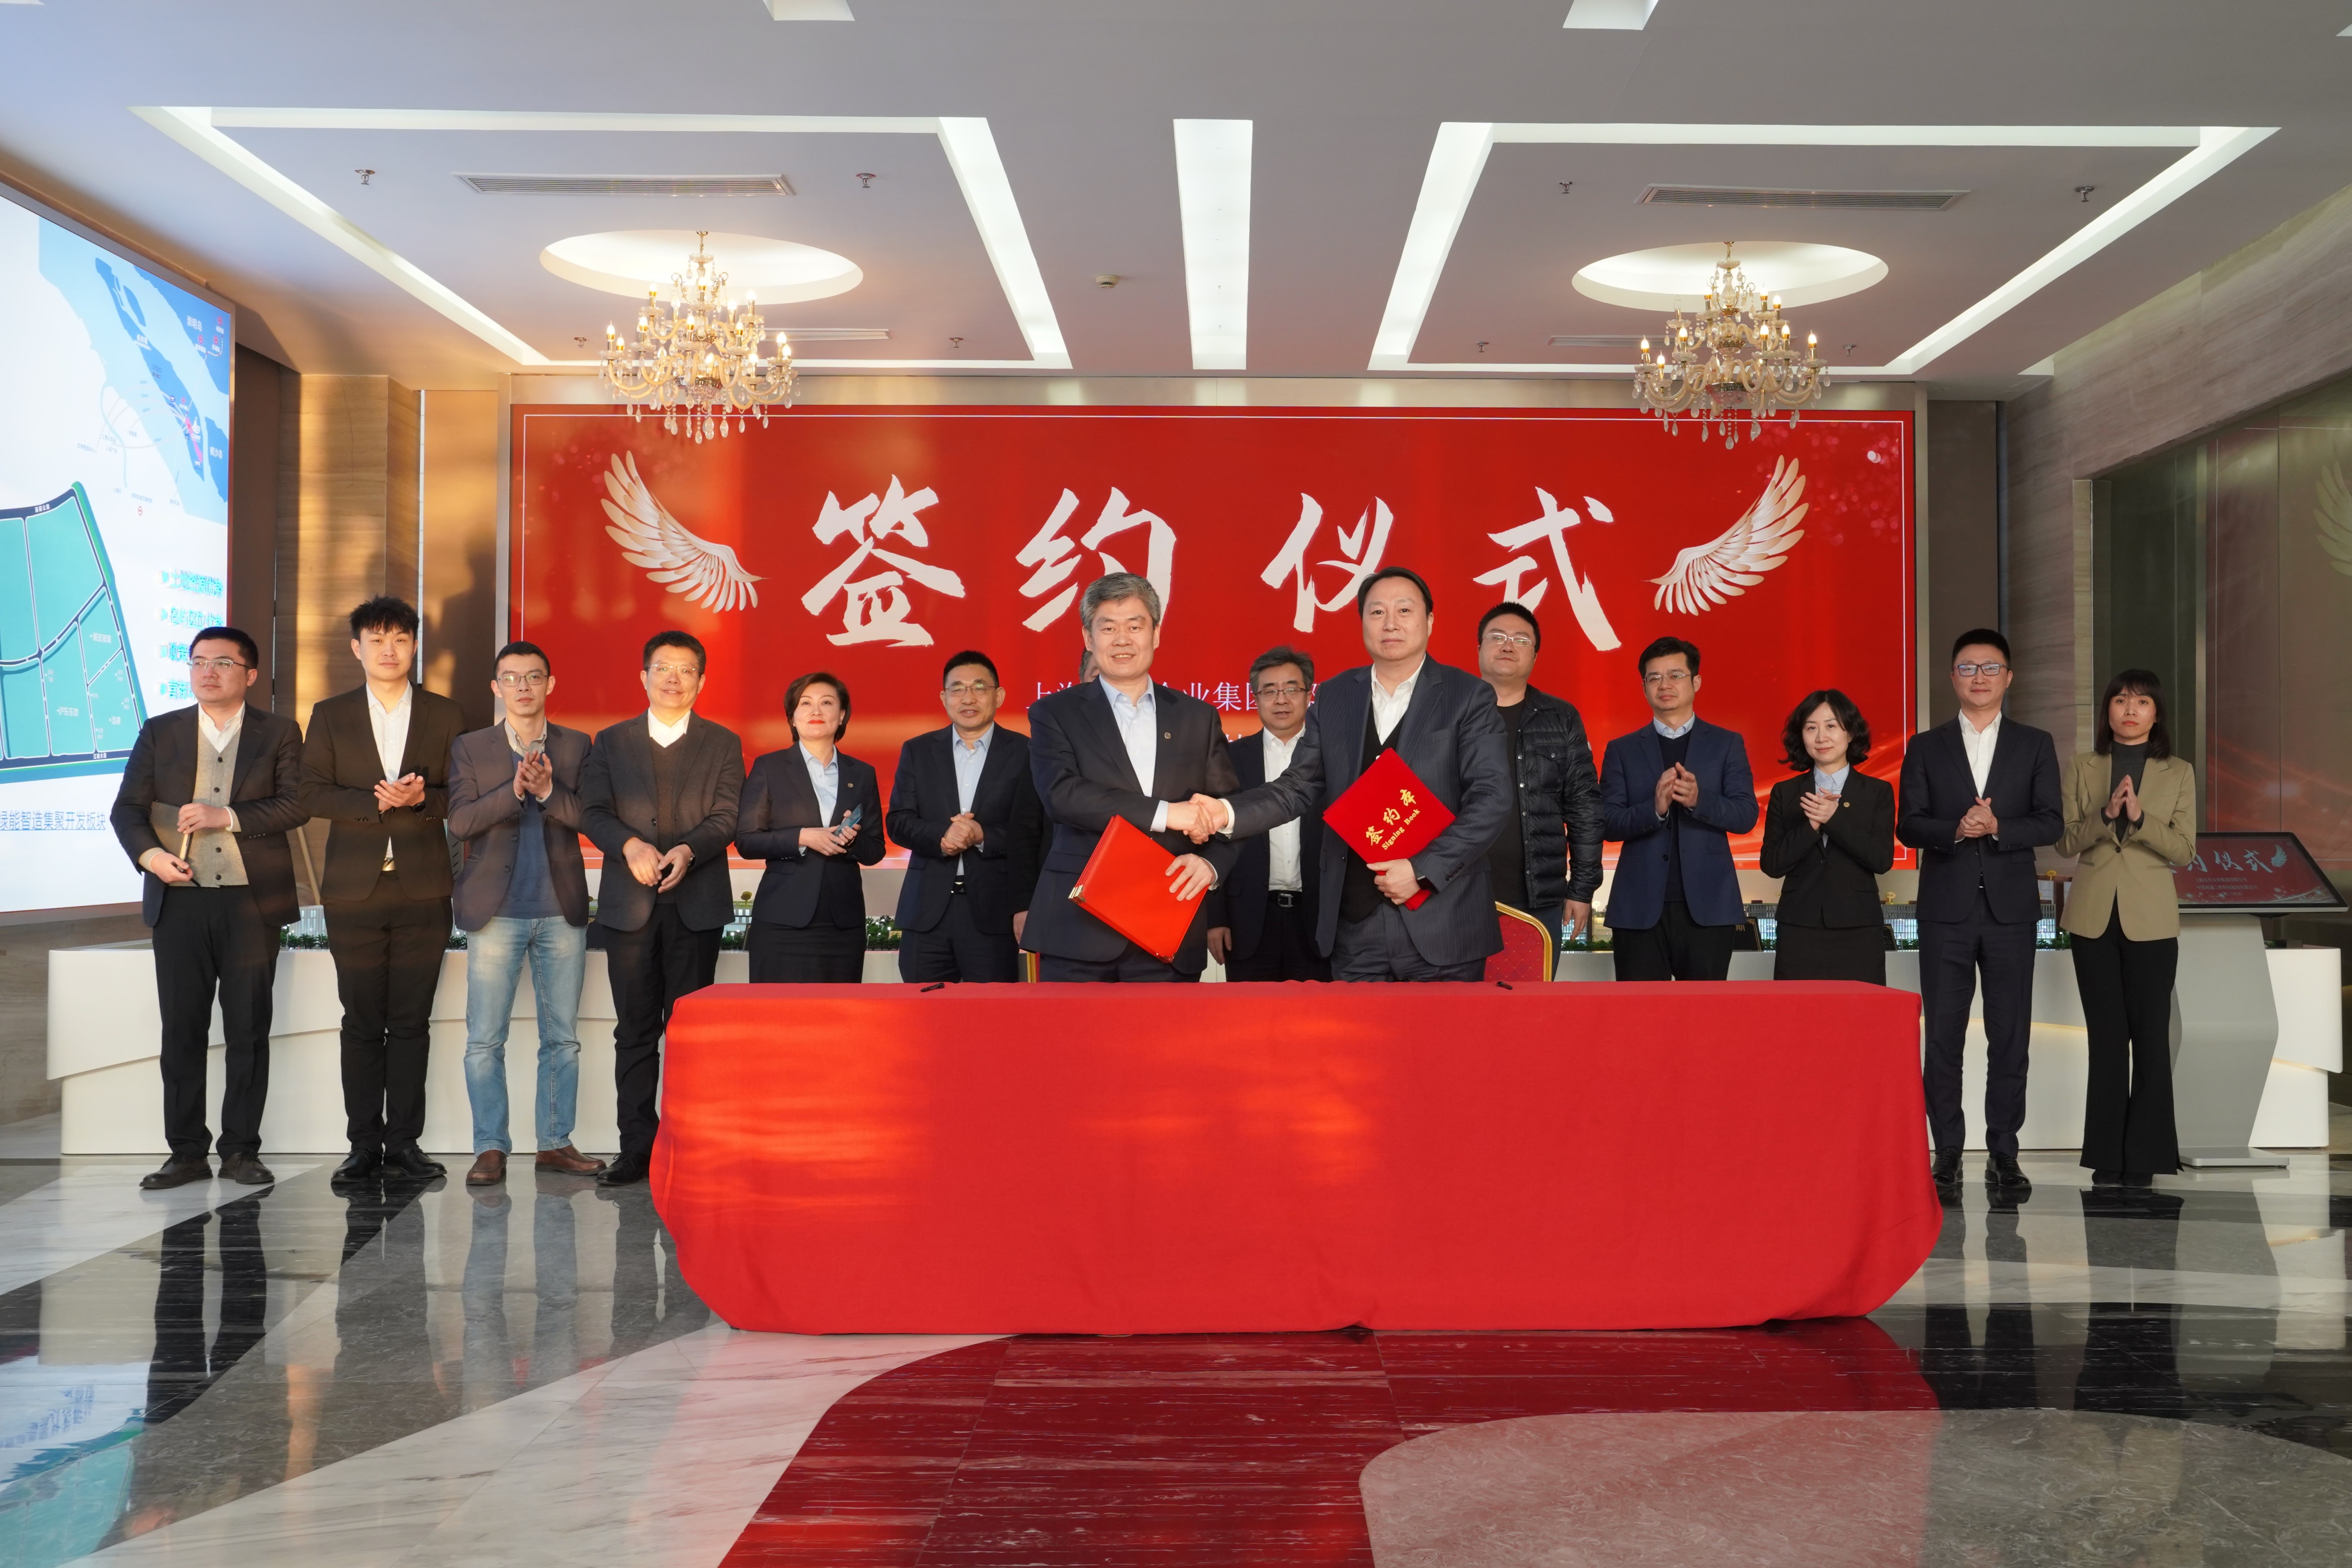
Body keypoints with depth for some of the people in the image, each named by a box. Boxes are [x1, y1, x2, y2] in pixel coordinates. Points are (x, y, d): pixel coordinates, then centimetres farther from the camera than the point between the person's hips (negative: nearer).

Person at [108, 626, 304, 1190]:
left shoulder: (278, 734, 6)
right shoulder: (159, 733, 11)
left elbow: (295, 805, -5)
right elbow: (127, 808, 6)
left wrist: (228, 816, -17)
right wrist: (148, 853, -13)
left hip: (252, 903, -1)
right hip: (180, 901, 2)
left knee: (248, 1031, 2)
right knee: (182, 1030, 3)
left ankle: (241, 1151, 10)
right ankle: (187, 1152, 11)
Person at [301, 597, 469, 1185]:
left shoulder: (446, 715, 9)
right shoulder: (330, 716, 9)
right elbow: (313, 793, 1)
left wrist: (422, 798, -14)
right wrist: (374, 802, -14)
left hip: (423, 890, 0)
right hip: (355, 889, 0)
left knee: (411, 1022, 2)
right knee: (362, 1022, 3)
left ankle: (404, 1143, 8)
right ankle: (365, 1146, 8)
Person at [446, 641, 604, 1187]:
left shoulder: (576, 746, 8)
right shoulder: (470, 748, 6)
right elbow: (460, 821, -6)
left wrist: (548, 791, -19)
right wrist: (515, 790, -19)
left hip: (562, 912, 1)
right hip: (496, 911, -1)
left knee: (562, 1038, 6)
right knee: (485, 1040, -2)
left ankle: (555, 1143, 15)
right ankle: (491, 1148, 5)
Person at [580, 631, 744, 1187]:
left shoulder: (722, 744, 8)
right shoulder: (611, 742, 12)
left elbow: (726, 818, -2)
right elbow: (592, 812, 3)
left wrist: (686, 850, -21)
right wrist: (631, 845, -17)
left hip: (696, 904, -1)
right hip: (630, 904, 1)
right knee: (635, 1030, 3)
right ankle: (637, 1146, 8)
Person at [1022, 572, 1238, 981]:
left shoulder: (1198, 718, 14)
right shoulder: (1054, 714, 5)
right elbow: (1061, 794, -11)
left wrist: (1211, 863, -9)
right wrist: (1162, 813, -15)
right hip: (1079, 930, -2)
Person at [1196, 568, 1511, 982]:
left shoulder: (1468, 696, -1)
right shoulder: (1333, 697, 11)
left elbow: (1491, 796, -8)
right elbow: (1301, 787, 8)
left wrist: (1423, 869, -16)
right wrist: (1228, 813, -10)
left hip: (1442, 924, -3)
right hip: (1355, 924, 3)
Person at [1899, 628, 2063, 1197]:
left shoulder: (2035, 745, 8)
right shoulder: (1926, 748, 8)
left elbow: (2051, 823, -1)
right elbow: (1908, 825, -1)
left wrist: (1997, 828, -18)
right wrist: (1957, 829, -20)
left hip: (2010, 909, 0)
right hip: (1946, 910, 0)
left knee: (2010, 1038, 2)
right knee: (1943, 1038, 2)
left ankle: (2004, 1155, 10)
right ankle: (1947, 1154, 9)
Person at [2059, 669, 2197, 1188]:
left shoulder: (2179, 773, 4)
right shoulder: (2081, 770, 7)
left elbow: (2184, 849, -3)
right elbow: (2066, 841, 1)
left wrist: (2140, 817, -19)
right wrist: (2105, 815, -17)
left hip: (2150, 918, -1)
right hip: (2094, 916, 1)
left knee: (2150, 1036, 0)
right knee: (2106, 1036, 5)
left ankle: (2144, 1158, 7)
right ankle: (2108, 1157, 10)